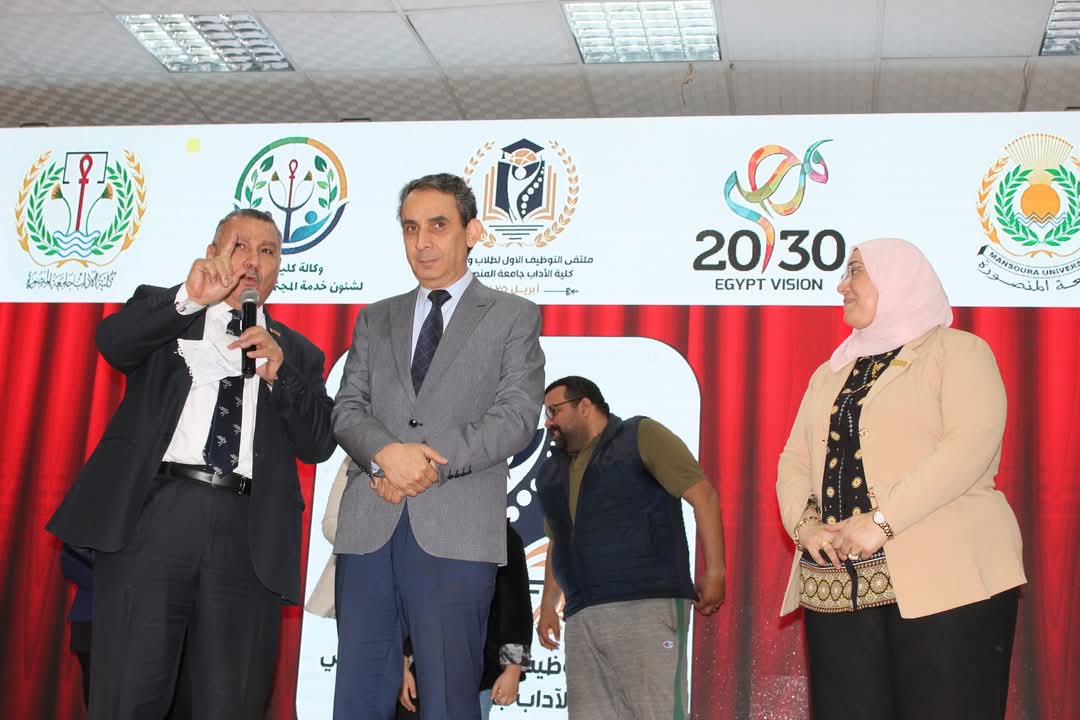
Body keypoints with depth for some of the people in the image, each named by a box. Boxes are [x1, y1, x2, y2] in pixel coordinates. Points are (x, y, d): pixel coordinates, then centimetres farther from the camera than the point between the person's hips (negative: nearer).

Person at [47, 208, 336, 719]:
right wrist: (190, 300, -18)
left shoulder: (297, 352, 22)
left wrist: (278, 370, -4)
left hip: (248, 531, 2)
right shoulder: (161, 312, 18)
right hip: (156, 511, -2)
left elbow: (318, 445, 10)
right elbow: (112, 341, -5)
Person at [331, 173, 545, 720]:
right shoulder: (375, 319, 21)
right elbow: (347, 409, 11)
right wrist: (385, 452, -12)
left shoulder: (513, 316, 10)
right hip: (369, 528, 4)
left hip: (455, 531, -3)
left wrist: (433, 464, -13)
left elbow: (517, 415, -2)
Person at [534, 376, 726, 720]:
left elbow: (703, 495, -2)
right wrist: (548, 605, 25)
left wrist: (713, 571, -8)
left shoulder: (642, 436, 4)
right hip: (581, 617, 6)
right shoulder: (551, 472, 23)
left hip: (647, 605, -6)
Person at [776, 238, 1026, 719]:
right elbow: (795, 461, 16)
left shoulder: (956, 351, 4)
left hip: (943, 580, -5)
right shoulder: (830, 374, 23)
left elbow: (974, 441, -12)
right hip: (836, 586, 5)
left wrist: (882, 522, -19)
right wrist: (804, 524, -6)